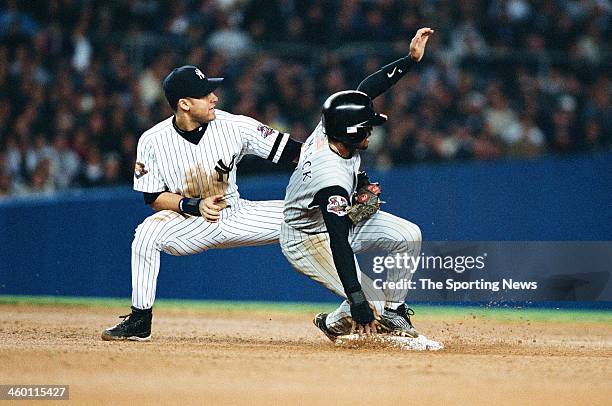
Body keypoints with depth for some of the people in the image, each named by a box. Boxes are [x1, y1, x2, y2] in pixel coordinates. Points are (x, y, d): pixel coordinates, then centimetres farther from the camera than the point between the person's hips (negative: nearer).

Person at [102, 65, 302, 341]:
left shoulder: (236, 126, -14)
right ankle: (140, 320, -17)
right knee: (148, 232, -32)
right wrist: (195, 206, -24)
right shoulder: (152, 141, -14)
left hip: (236, 216, 1)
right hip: (188, 223, -1)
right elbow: (154, 198, -8)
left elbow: (292, 151, -15)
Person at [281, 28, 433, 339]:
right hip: (309, 240, -9)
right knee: (369, 305, -20)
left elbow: (366, 89, -3)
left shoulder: (331, 125, -19)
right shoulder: (332, 181, -40)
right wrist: (358, 302, -46)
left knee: (408, 235, -7)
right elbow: (339, 245, -42)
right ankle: (335, 324, 15)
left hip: (340, 217, 9)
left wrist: (411, 58, -16)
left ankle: (392, 313, 10)